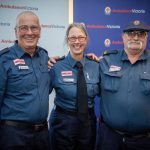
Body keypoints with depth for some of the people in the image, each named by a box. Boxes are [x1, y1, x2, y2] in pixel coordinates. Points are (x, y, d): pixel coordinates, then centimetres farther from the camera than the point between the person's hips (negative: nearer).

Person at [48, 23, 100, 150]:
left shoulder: (95, 66, -3)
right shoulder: (56, 66, -11)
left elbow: (100, 92, 8)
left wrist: (102, 65, -2)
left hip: (88, 122, 3)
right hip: (62, 122, -3)